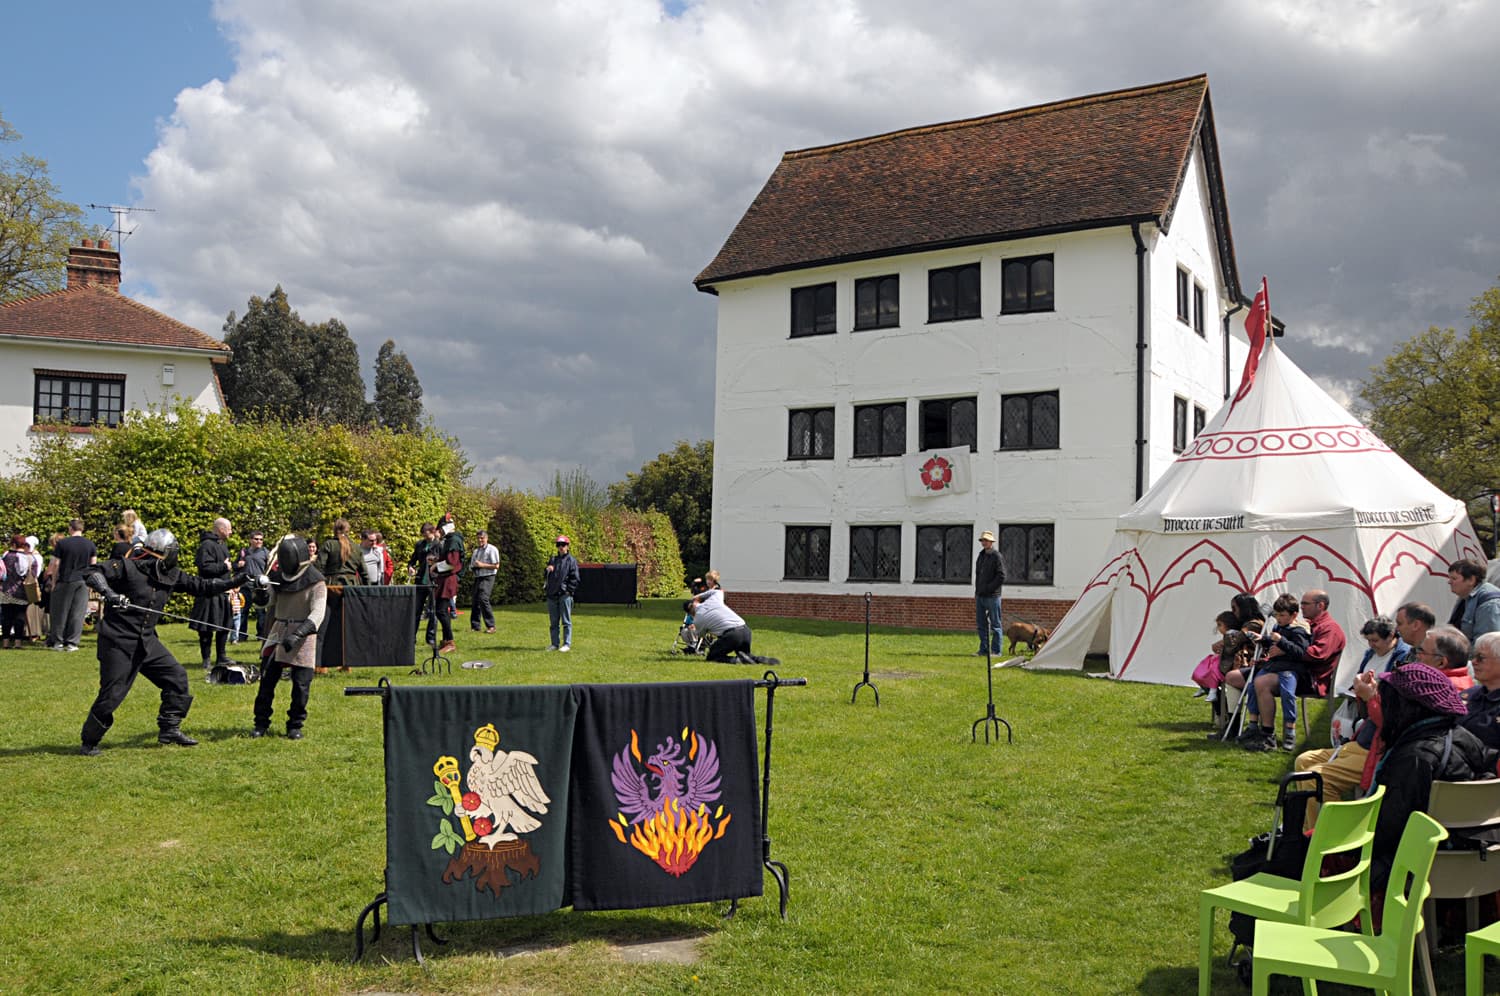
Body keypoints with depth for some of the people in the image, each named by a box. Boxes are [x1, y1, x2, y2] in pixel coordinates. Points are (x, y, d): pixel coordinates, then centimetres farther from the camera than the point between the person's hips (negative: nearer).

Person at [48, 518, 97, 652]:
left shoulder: (62, 543, -4)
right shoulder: (90, 544, 4)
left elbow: (56, 564, -2)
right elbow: (93, 564, 6)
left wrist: (54, 582, 6)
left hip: (65, 581, -1)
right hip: (83, 582, 2)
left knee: (60, 612, 8)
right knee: (78, 613, 1)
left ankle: (58, 642, 14)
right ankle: (72, 642, 0)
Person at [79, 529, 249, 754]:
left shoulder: (171, 575, 5)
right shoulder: (128, 566, -14)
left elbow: (202, 586, 7)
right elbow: (93, 573, -17)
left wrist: (238, 580, 0)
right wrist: (108, 592, -34)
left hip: (146, 641, 7)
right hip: (118, 642, -7)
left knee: (177, 677, 3)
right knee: (111, 695, -5)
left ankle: (169, 729, 14)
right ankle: (89, 742, 14)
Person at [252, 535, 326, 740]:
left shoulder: (315, 582, -10)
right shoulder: (278, 576, 6)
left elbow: (317, 614, -18)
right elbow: (266, 601, 2)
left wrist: (298, 634, -31)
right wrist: (262, 592, -22)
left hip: (303, 636, -4)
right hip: (278, 632, 4)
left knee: (301, 684, -1)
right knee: (267, 679, 4)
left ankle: (295, 725, 14)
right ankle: (261, 724, 15)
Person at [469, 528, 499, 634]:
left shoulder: (491, 549, -4)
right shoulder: (476, 550, 20)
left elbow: (496, 566, -10)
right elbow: (472, 564, 30)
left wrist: (482, 565, -16)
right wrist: (472, 567, 6)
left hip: (487, 578, -8)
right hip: (477, 578, 8)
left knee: (483, 599, -20)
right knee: (475, 601, 5)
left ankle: (491, 626, -17)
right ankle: (475, 626, 12)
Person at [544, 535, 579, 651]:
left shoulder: (571, 561, 1)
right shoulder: (553, 559, 17)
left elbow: (575, 579, -3)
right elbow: (547, 576, 20)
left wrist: (569, 590, -11)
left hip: (565, 595, -6)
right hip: (552, 595, 6)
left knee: (566, 621, -2)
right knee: (553, 622, 9)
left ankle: (567, 644, 0)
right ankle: (555, 644, 15)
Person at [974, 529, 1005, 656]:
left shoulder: (996, 556, -8)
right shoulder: (981, 555, 15)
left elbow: (1001, 577, -13)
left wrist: (988, 588, -13)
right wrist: (977, 591, 13)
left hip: (992, 596, -8)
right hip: (980, 596, 8)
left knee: (995, 624, 0)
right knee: (981, 624, 10)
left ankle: (996, 651, 5)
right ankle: (984, 650, 17)